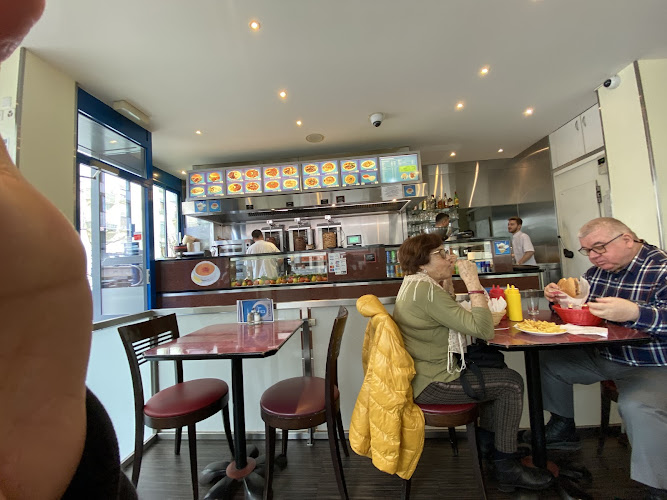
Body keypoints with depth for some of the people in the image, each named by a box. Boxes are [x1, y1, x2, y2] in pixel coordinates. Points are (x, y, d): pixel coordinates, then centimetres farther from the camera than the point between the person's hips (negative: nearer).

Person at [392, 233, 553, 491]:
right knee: (511, 383, -1)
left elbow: (450, 313, 19)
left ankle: (487, 439, 34)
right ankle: (507, 467, 15)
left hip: (425, 371, 10)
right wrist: (473, 280, -21)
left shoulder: (414, 284, 6)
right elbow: (483, 329, -26)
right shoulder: (426, 290, -26)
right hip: (429, 383, -10)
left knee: (495, 365, 20)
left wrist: (447, 278, 6)